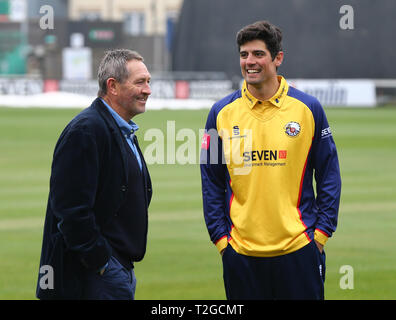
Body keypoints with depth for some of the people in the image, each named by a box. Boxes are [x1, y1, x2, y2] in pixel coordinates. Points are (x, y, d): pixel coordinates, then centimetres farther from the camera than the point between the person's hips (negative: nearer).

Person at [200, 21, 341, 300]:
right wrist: (220, 236, 1)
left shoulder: (308, 108, 1)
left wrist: (321, 232, -2)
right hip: (241, 253, 1)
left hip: (299, 248, -1)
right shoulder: (222, 113, 3)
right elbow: (211, 182, 7)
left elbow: (329, 176, 5)